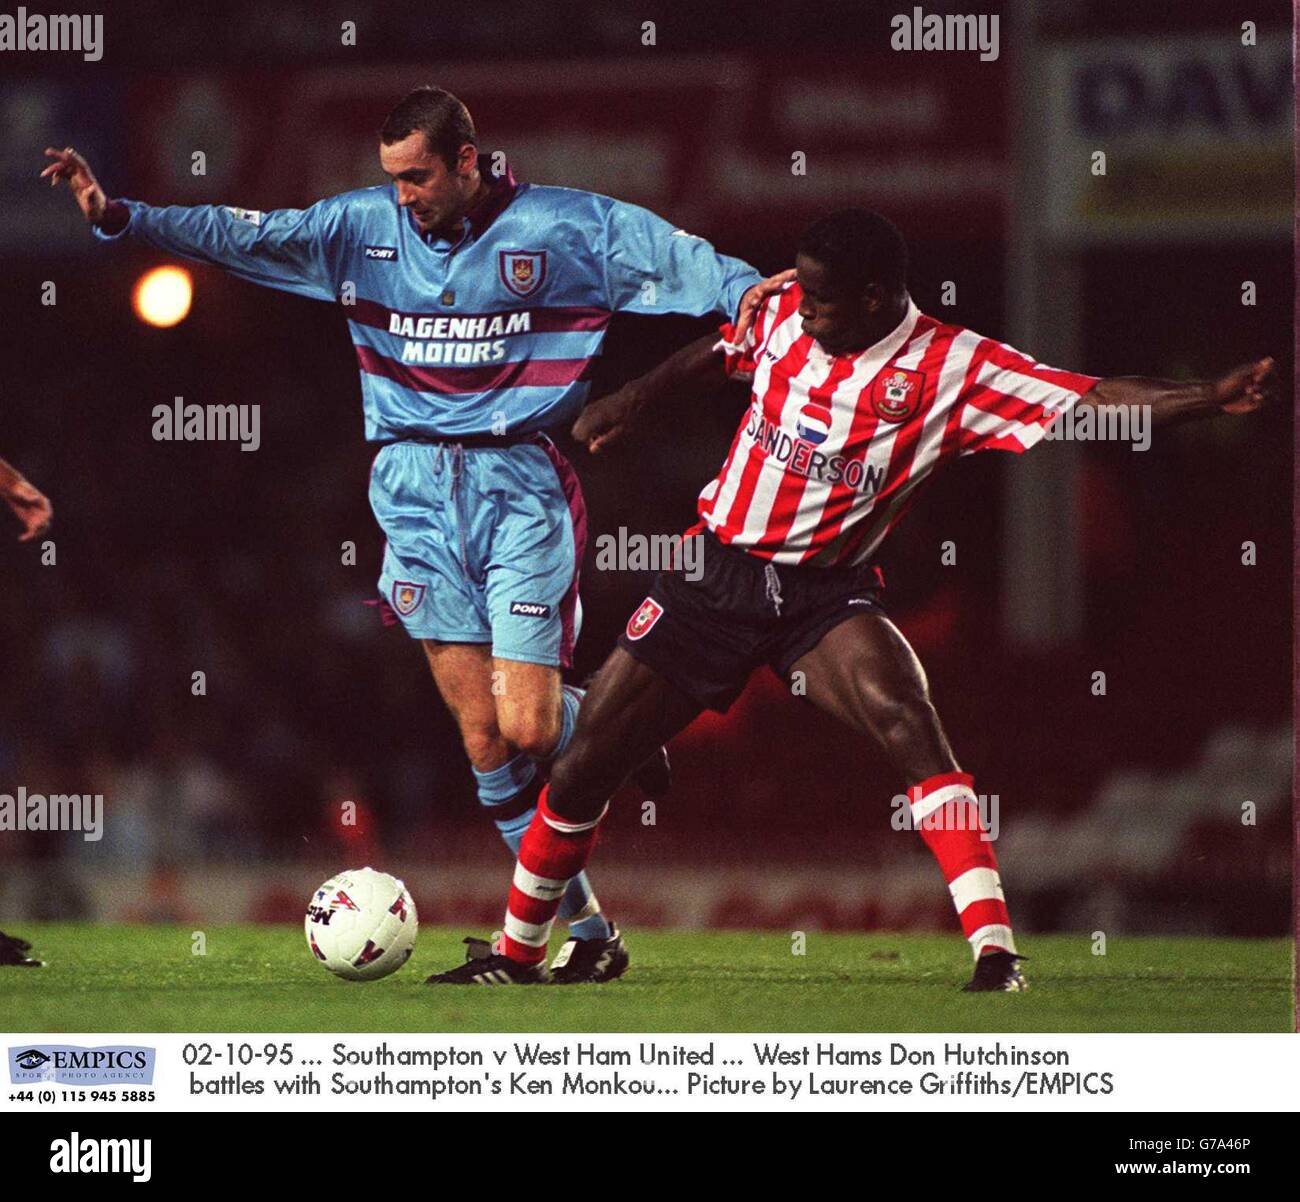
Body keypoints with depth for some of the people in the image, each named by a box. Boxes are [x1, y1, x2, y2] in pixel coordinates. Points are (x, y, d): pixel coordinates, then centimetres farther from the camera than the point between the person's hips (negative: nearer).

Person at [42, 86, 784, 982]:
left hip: (518, 482, -3)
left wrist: (740, 289, -26)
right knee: (486, 742, -1)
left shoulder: (564, 226, -2)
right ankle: (587, 931, 9)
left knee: (529, 728, -12)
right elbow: (241, 236, 5)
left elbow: (674, 258, -6)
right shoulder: (363, 227, 6)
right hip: (416, 490, 3)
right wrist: (119, 216, -4)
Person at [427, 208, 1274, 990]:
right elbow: (718, 355, 23)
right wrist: (636, 397, 15)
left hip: (828, 595, -3)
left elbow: (1094, 400, -21)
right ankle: (519, 955, 29)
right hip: (717, 571, 3)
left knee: (909, 723, -32)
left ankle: (996, 952, -34)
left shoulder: (952, 370, -14)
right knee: (584, 769, 5)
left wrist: (1213, 398, -33)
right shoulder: (783, 316, -2)